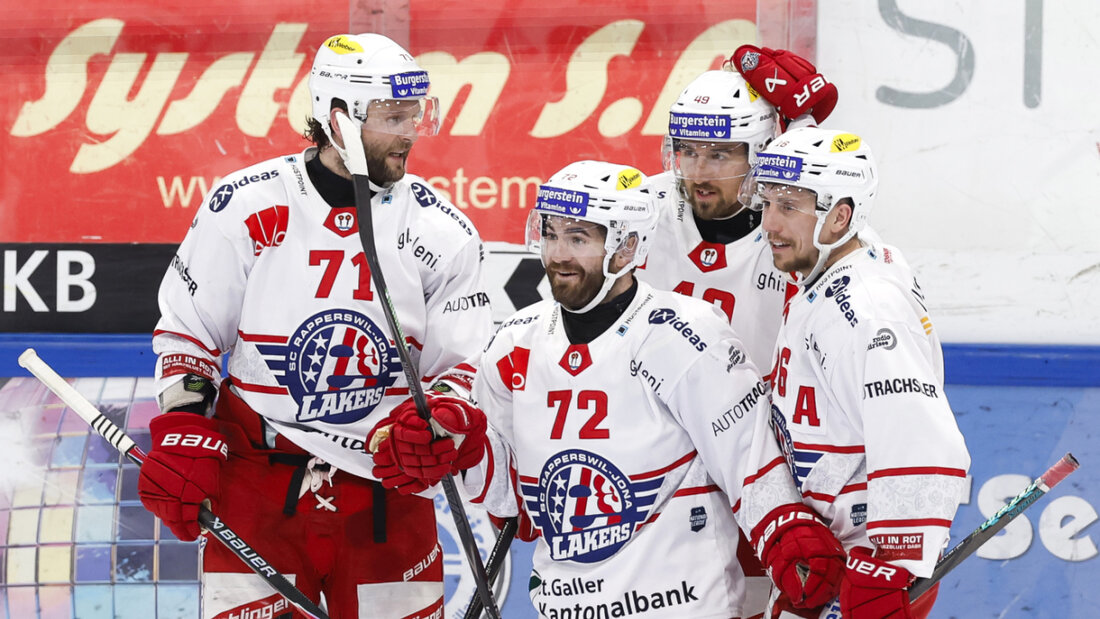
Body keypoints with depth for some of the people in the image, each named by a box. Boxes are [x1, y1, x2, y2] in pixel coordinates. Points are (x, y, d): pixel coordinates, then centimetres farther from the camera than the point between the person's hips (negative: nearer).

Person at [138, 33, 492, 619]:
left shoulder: (443, 232, -1)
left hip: (385, 495, 2)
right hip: (255, 486, -2)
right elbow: (185, 331, 4)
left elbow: (463, 366, 4)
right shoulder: (244, 207, -6)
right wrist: (182, 436, -5)